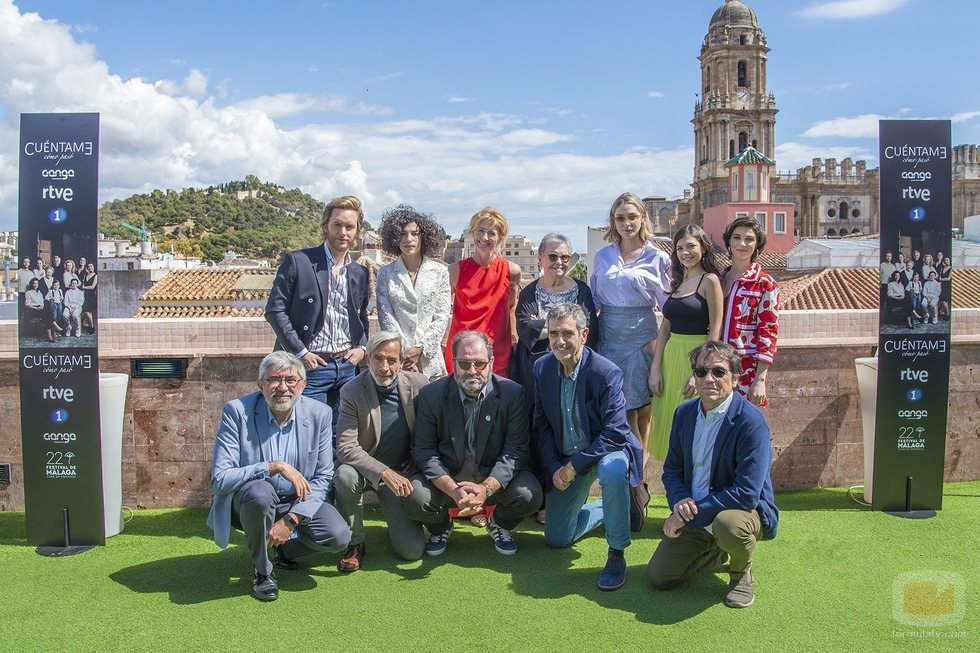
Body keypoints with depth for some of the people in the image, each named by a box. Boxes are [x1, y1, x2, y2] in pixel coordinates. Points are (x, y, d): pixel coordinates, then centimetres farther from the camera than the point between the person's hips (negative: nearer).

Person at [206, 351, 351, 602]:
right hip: (248, 501, -2)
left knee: (338, 536, -22)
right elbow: (219, 479, -23)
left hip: (298, 501, 2)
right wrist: (275, 467, -32)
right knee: (260, 492, -37)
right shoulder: (237, 411, -17)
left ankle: (285, 548, 13)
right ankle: (263, 570, -9)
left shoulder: (319, 414, -9)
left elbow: (323, 477, -6)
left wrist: (290, 520, -18)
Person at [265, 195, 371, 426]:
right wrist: (300, 352, -11)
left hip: (347, 366, 5)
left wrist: (362, 347, 4)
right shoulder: (297, 261, -4)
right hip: (310, 365, -4)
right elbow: (274, 310, -6)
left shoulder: (360, 273, 11)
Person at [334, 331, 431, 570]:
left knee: (412, 550, -10)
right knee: (346, 476, -37)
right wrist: (384, 473, -32)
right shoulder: (352, 391, -15)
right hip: (365, 468, -1)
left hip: (402, 472, 1)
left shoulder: (419, 384, -8)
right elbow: (346, 448, -22)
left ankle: (396, 519, 26)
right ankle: (355, 543, -11)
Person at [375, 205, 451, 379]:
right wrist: (403, 353, -10)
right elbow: (386, 316, 0)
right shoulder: (385, 274, 7)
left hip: (429, 358, 0)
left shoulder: (440, 272, 7)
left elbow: (442, 317, 2)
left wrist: (420, 349, -8)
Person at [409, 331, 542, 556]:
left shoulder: (512, 393, -10)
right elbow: (424, 450, -9)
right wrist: (453, 490, -26)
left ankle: (499, 524, 12)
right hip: (446, 477, 0)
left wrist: (486, 488, -27)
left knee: (529, 495, -27)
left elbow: (516, 450, -11)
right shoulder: (431, 395, -8)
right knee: (416, 498, -27)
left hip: (494, 477, 0)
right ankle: (441, 527, 13)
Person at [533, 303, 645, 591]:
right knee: (556, 539, 9)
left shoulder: (607, 372, -23)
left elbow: (615, 433, -26)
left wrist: (574, 466, -24)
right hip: (565, 461, 5)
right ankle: (616, 505, 35)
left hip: (606, 451, -5)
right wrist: (554, 468, -9)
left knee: (613, 471, -42)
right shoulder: (542, 368, -6)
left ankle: (616, 554, -20)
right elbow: (542, 424, 2)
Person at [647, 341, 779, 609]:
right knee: (658, 576, -5)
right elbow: (672, 470, 8)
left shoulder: (751, 422, -21)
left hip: (746, 511, -5)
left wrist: (691, 513, -25)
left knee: (728, 523, -39)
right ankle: (720, 551, 23)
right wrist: (680, 502, -15)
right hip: (694, 515, 5)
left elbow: (747, 494, -27)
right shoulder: (684, 413, -1)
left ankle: (741, 574, -2)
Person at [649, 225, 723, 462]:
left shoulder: (710, 280, -6)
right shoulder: (677, 281, 14)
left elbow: (715, 331, -11)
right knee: (669, 423, 10)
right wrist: (655, 369, 3)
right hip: (671, 356, 7)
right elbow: (665, 327, 11)